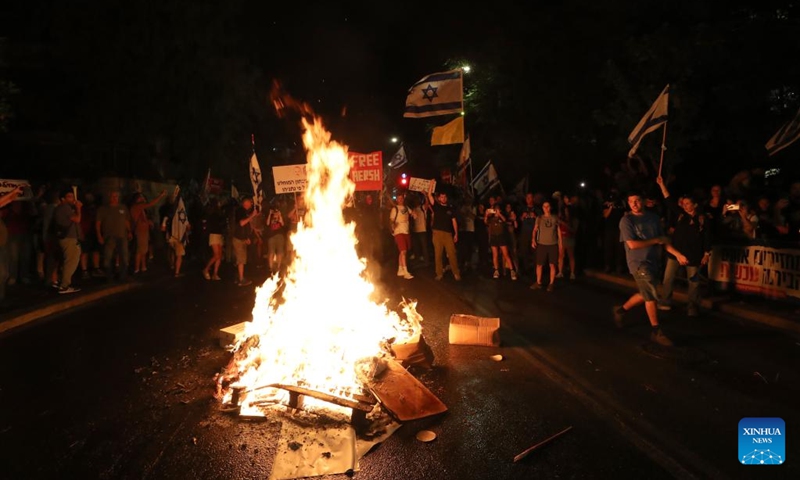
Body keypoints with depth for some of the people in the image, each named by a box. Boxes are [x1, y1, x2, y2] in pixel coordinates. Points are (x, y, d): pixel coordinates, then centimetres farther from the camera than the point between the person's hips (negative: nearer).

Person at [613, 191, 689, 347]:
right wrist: (656, 240, -10)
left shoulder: (654, 218, 7)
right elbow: (632, 244, -18)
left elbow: (663, 240, 9)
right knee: (651, 296, -6)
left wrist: (677, 254, -3)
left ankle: (621, 310, 37)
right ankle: (656, 331, 6)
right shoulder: (627, 220, -11)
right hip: (639, 263, -6)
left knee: (645, 294, 15)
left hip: (653, 261, 6)